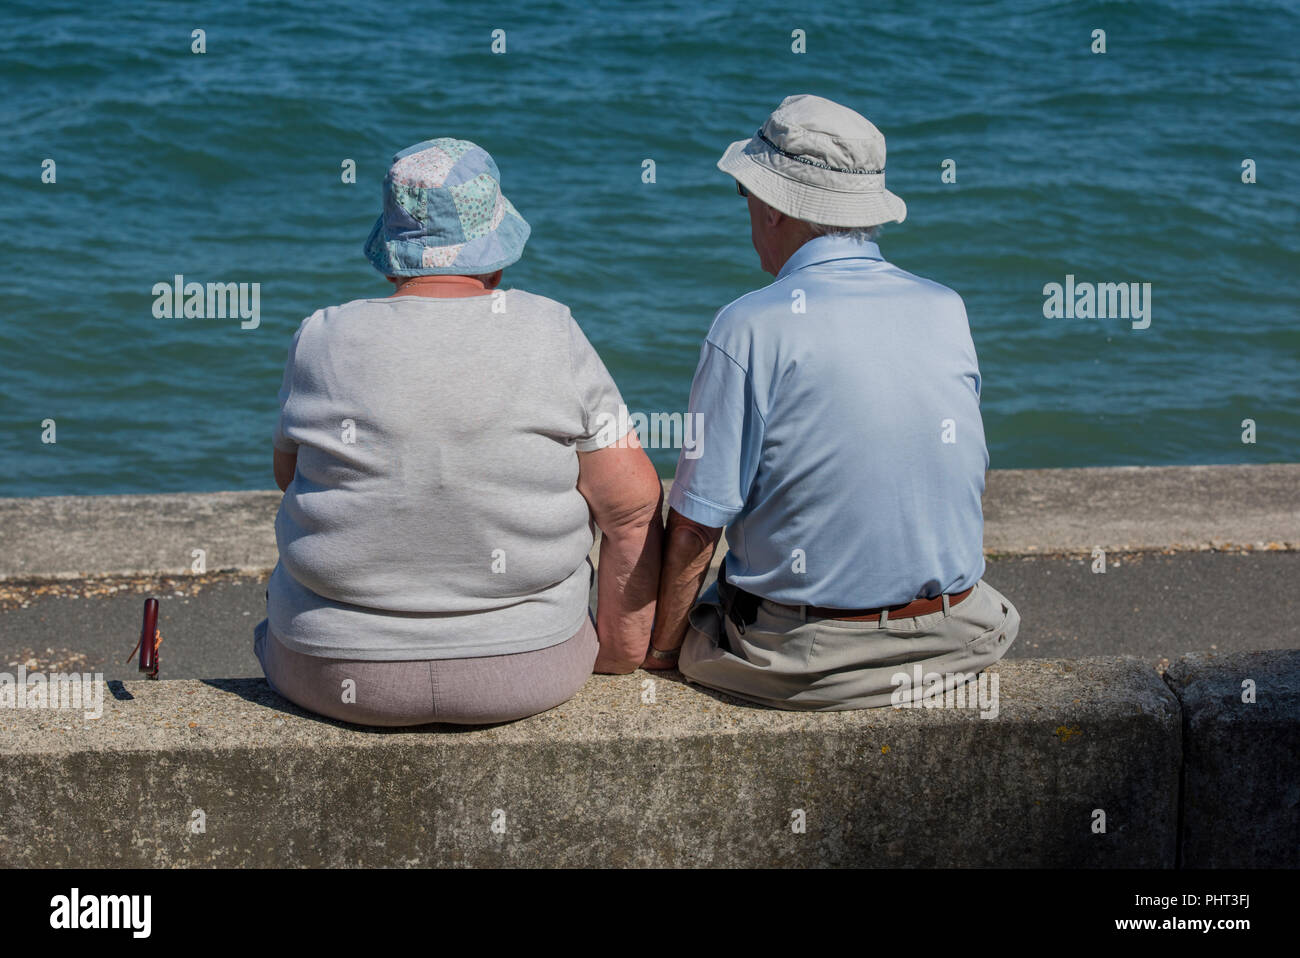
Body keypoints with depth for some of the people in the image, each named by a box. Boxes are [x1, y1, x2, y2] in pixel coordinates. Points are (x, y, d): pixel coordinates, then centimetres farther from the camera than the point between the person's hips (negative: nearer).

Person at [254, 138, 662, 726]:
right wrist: (618, 653, 3)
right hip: (527, 672, 0)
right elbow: (634, 508, -7)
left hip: (339, 678, 0)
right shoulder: (552, 338, -9)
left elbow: (288, 473, 10)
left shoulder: (323, 341, -7)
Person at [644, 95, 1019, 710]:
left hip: (807, 662, -4)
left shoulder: (749, 329, -15)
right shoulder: (948, 312, 1)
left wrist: (661, 647, 1)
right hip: (951, 642, 5)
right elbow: (966, 475, 11)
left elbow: (696, 523, -13)